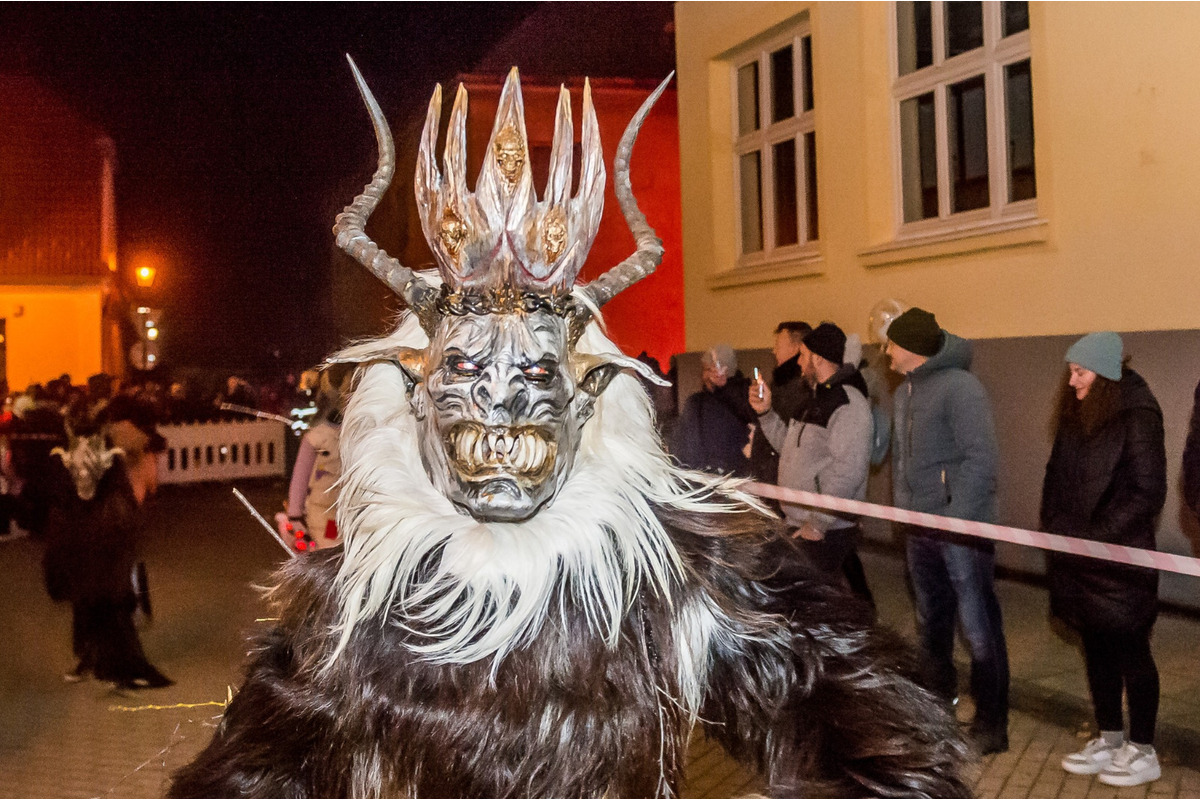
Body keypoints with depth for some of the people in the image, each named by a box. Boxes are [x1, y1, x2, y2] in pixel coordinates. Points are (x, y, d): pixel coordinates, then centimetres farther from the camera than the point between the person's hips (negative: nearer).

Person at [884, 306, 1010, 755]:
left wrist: (955, 518, -21)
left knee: (978, 629, 0)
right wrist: (902, 507, 10)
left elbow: (981, 459, -19)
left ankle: (991, 726, 11)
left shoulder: (959, 387, -14)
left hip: (962, 530, -8)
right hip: (920, 531, 8)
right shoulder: (903, 393, 12)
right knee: (931, 624, 17)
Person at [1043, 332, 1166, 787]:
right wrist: (1055, 526, 7)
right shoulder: (1073, 417, 8)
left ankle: (1142, 752, 15)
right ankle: (1109, 739, 27)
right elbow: (1056, 478, 17)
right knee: (1097, 648, 15)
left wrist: (1095, 537, -15)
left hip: (1121, 561, -7)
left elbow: (1146, 494, -15)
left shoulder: (1138, 419, -13)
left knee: (1130, 651, 3)